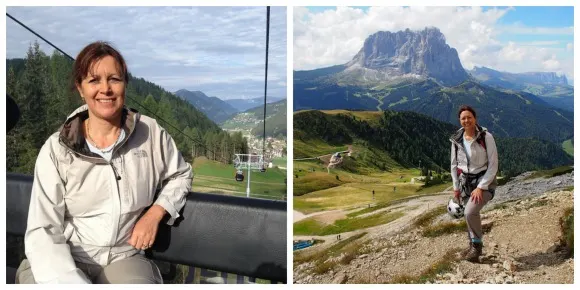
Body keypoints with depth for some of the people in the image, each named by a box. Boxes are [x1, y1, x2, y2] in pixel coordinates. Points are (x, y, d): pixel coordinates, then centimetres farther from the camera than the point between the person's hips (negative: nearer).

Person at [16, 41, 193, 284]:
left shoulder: (151, 134, -1)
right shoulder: (56, 150, -6)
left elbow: (181, 175, 15)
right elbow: (42, 233, -10)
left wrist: (155, 213, -3)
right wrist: (72, 283, -26)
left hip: (124, 258, 1)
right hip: (65, 261, 0)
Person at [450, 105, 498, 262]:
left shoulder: (486, 137, -15)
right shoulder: (456, 139, -2)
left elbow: (493, 165, -14)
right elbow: (454, 165, 9)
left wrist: (481, 187, -19)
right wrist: (456, 187, 6)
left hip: (484, 181, -5)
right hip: (465, 182, 5)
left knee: (470, 212, -22)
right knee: (470, 214, 13)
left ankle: (477, 245, 0)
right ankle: (473, 245, 34)